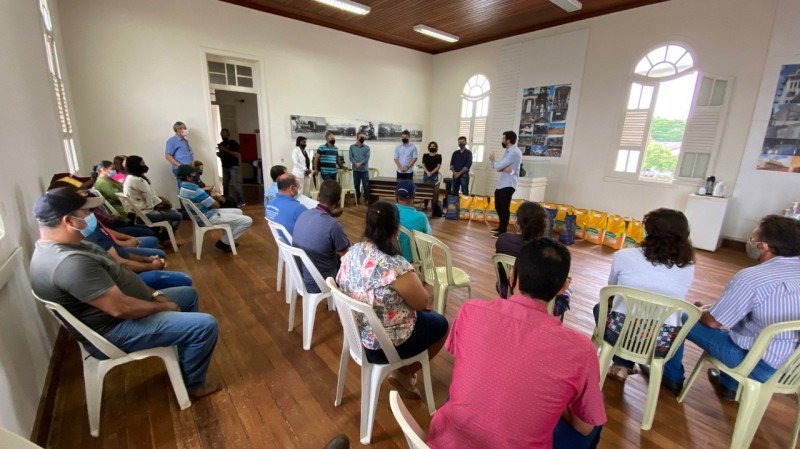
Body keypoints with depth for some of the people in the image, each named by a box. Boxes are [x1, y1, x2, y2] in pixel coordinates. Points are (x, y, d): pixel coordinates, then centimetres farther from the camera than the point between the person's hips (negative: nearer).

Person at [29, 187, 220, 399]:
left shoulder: (60, 246, 4)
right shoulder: (70, 262, -31)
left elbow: (113, 276, 11)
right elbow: (121, 308, -31)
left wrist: (154, 294, 3)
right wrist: (163, 306, -13)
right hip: (112, 331, -11)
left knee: (188, 294, 21)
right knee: (205, 325, -19)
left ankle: (186, 356, 32)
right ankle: (193, 385, 7)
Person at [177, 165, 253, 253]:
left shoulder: (183, 188, 5)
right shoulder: (194, 190, -28)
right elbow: (216, 205, -22)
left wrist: (215, 197, 0)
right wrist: (216, 199, 0)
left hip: (202, 215, 11)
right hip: (209, 218, -11)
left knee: (238, 212, 24)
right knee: (247, 221, -13)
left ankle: (227, 238, 24)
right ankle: (224, 242, 1)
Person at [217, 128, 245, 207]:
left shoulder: (233, 143, -5)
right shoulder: (221, 144, 14)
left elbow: (237, 154, -16)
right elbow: (220, 155, 22)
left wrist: (225, 149, -19)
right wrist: (218, 154, -2)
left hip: (233, 166, -6)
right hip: (225, 167, 6)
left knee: (235, 183, -12)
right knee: (225, 184, 6)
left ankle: (241, 201, -8)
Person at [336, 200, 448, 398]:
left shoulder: (351, 252, -10)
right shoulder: (396, 267, -32)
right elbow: (422, 303, -17)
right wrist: (414, 279, 2)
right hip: (386, 345, -7)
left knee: (427, 316, 27)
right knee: (441, 324, 18)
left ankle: (402, 371, 29)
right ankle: (403, 374, 21)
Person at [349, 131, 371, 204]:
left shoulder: (367, 147, 5)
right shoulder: (352, 147, 8)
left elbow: (367, 157, -6)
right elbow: (351, 157, 0)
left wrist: (360, 163, -19)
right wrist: (356, 164, -16)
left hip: (364, 169, -1)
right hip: (355, 169, 1)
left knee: (366, 185, -3)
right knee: (356, 185, 9)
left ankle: (366, 200, 5)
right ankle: (357, 199, 21)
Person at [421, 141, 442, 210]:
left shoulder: (438, 156, 2)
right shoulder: (425, 155, 10)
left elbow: (438, 166, -5)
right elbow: (423, 165, 4)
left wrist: (431, 173, -15)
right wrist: (427, 172, -12)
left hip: (434, 175, -3)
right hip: (426, 175, 3)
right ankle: (425, 205, 12)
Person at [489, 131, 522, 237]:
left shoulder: (515, 152, -17)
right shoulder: (508, 151, 17)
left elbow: (498, 166, -20)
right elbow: (499, 167, 11)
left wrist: (493, 160, 1)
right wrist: (503, 169, -13)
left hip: (508, 185, -10)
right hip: (501, 184, 10)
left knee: (504, 208, -4)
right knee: (498, 207, 17)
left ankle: (503, 231, 6)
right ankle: (501, 227, 32)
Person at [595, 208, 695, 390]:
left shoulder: (624, 255, -4)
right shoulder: (687, 268, 2)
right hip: (661, 344, 3)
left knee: (601, 307, 31)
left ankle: (622, 365, 27)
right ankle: (673, 379, 37)